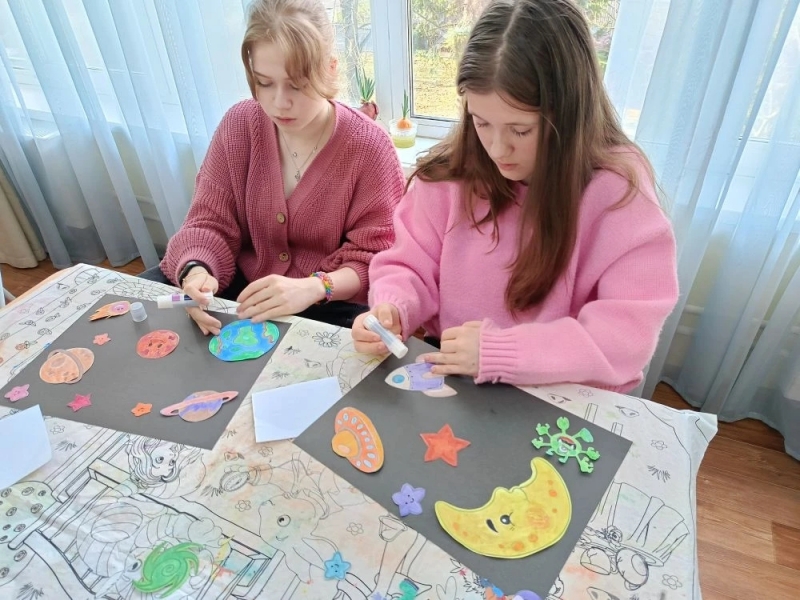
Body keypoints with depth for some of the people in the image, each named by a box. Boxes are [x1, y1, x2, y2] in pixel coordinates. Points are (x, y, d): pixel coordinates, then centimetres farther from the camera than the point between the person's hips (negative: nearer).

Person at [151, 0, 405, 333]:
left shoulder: (369, 147, -14)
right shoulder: (239, 125, -3)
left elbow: (376, 259, -14)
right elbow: (210, 222, -1)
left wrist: (313, 287, -32)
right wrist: (196, 269, -24)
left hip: (332, 308, -2)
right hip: (241, 293, 3)